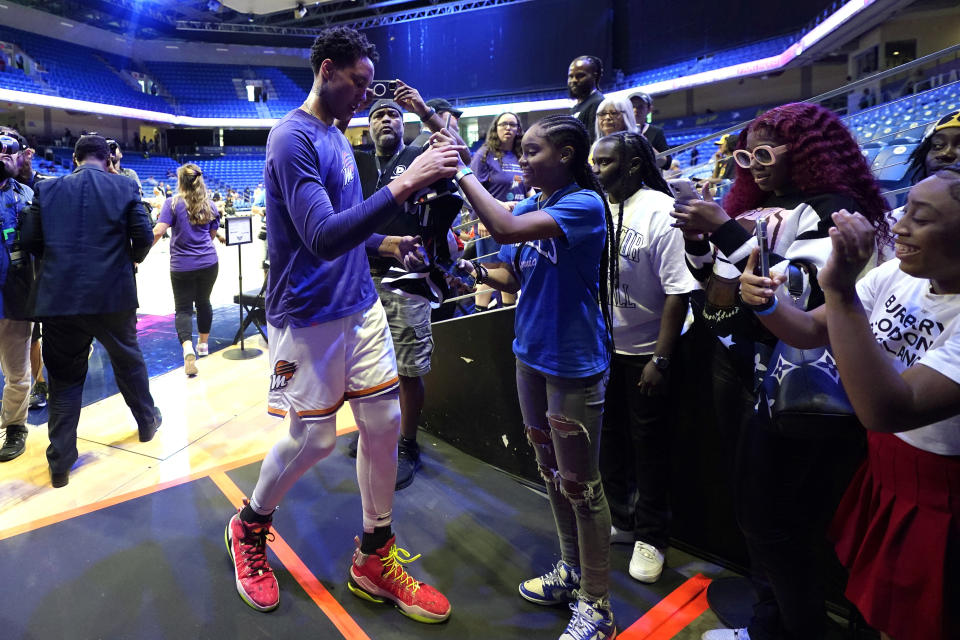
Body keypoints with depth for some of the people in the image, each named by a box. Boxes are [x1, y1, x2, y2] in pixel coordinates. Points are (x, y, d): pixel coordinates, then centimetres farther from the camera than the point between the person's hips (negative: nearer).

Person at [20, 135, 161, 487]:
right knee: (128, 360, 20)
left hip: (59, 296, 1)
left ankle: (60, 462, 11)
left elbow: (30, 239, 3)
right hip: (113, 293, -1)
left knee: (64, 376, 9)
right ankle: (147, 421, 37)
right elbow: (143, 236, -5)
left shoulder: (47, 189, 4)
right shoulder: (125, 187, -1)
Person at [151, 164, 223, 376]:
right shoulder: (210, 205, 6)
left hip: (182, 265, -3)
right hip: (208, 263, 3)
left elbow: (158, 231, -16)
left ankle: (188, 349, -20)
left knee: (183, 308, 2)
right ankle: (203, 344, 34)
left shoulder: (172, 203, -6)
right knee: (203, 301, 20)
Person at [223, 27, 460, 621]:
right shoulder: (293, 137, -14)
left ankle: (376, 556, 23)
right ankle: (249, 527, 33)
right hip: (310, 316, -8)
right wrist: (403, 185, -32)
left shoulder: (338, 136, 14)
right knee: (314, 437, 2)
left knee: (384, 423, 6)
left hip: (361, 305, 8)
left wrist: (386, 242, 13)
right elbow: (322, 238, -27)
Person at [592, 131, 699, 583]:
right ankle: (618, 518, 39)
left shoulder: (661, 211, -15)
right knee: (608, 437, 17)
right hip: (600, 348, 5)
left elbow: (677, 291, -17)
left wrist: (661, 359, -18)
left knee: (648, 444, 9)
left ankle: (651, 537, 30)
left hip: (644, 353, -5)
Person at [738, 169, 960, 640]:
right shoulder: (898, 275, -7)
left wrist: (841, 290, -43)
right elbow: (812, 331, 1)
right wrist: (765, 304, -21)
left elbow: (889, 410, -41)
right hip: (881, 476, 6)